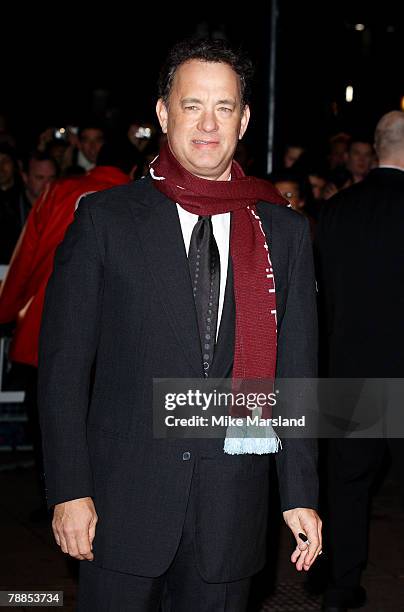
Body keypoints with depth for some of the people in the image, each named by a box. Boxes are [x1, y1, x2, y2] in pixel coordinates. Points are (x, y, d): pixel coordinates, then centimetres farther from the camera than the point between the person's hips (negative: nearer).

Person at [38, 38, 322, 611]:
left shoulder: (285, 231, 5)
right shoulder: (105, 219, -2)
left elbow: (295, 369, 6)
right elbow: (63, 365, -2)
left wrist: (301, 494, 2)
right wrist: (69, 492, -8)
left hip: (232, 506, 2)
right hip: (124, 499, -2)